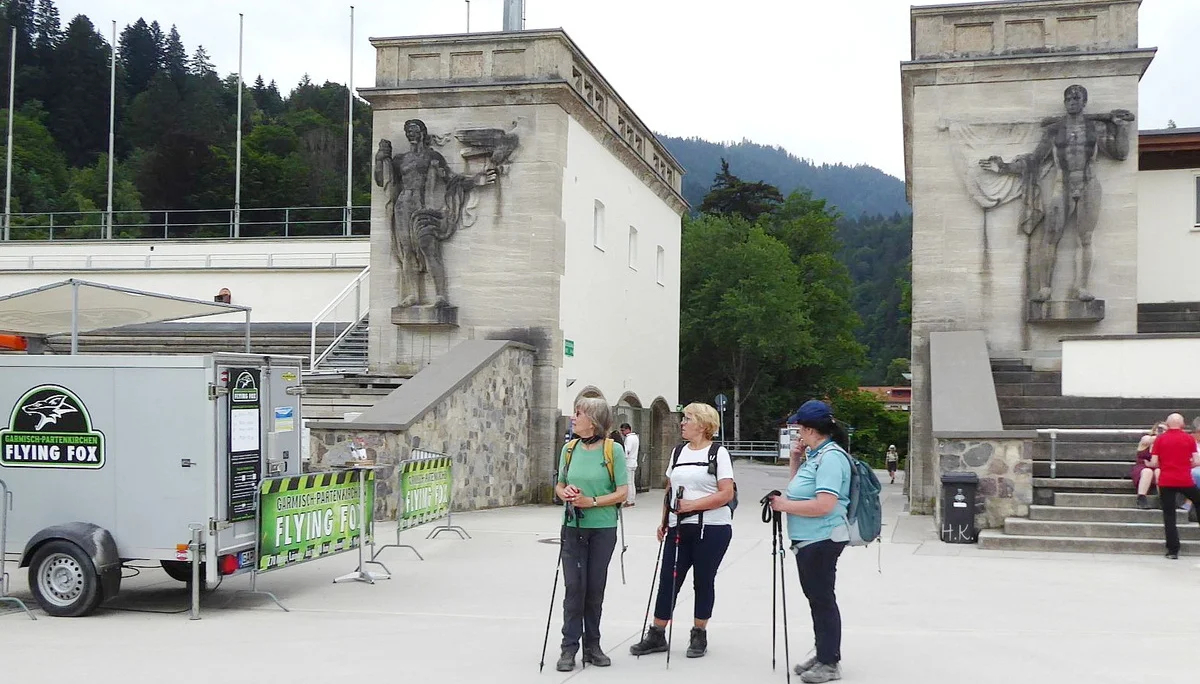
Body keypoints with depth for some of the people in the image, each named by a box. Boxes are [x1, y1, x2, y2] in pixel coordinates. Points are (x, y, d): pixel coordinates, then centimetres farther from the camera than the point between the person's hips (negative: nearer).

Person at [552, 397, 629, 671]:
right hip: (573, 527, 2)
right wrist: (565, 493, -10)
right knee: (574, 586, -2)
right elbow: (559, 485, 13)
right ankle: (569, 648, 5)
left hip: (603, 529, -2)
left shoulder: (613, 449, -7)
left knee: (595, 587, 7)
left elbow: (622, 492, -8)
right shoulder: (569, 448, 4)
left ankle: (592, 645, 20)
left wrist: (591, 501, -18)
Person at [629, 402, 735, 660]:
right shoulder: (678, 452, 13)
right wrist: (664, 521, 12)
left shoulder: (719, 453, -5)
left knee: (703, 581, 5)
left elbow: (726, 494, -13)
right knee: (668, 580, 4)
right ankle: (656, 635, 12)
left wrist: (693, 505, -19)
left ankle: (699, 635, 19)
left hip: (712, 529, -5)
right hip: (679, 528, 5)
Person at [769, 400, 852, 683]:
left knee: (823, 599, -1)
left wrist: (785, 505, -19)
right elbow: (801, 489, 25)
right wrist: (795, 460, 11)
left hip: (822, 540, -10)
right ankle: (823, 655, 29)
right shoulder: (815, 454, 11)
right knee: (816, 598, 17)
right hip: (809, 540, 10)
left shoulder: (831, 456, -19)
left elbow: (824, 505, -27)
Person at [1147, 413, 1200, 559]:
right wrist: (1185, 465, 15)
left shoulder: (1160, 439, 0)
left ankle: (1173, 550, -1)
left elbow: (1154, 463, -4)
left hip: (1166, 482, 0)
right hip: (1185, 481, 0)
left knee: (1169, 516, 3)